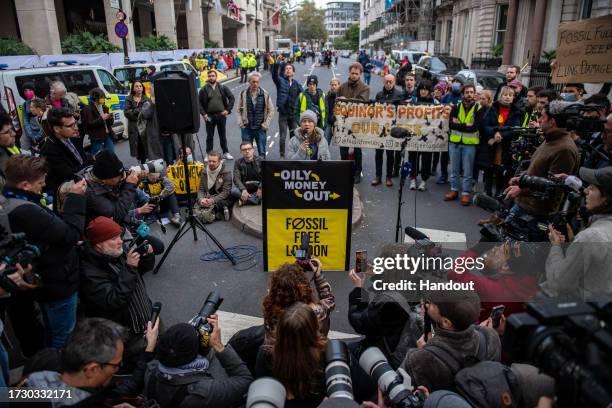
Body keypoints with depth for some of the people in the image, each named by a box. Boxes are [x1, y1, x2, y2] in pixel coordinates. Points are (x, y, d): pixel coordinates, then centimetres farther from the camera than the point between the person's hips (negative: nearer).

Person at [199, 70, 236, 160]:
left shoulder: (223, 87, 2)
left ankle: (226, 153, 21)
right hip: (209, 116, -1)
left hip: (221, 115, 1)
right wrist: (203, 114, -8)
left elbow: (231, 98, 5)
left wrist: (228, 110, -3)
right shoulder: (204, 89, 0)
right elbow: (199, 102, 2)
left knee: (223, 135, 11)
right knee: (209, 136, 7)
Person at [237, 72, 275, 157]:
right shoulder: (243, 94, 2)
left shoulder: (265, 94, 1)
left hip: (260, 128, 0)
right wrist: (240, 123, -2)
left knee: (262, 153, 3)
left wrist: (266, 125, -2)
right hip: (246, 128, 1)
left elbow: (271, 110, 5)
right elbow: (239, 110, 8)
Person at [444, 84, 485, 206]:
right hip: (454, 142, 3)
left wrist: (459, 125, -12)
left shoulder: (479, 109, -2)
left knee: (467, 171, 2)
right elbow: (451, 124, -7)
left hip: (470, 143, -3)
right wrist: (466, 126, -14)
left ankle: (466, 193, 10)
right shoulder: (456, 107, 5)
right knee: (454, 169, 11)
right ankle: (454, 190, 23)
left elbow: (475, 127, -14)